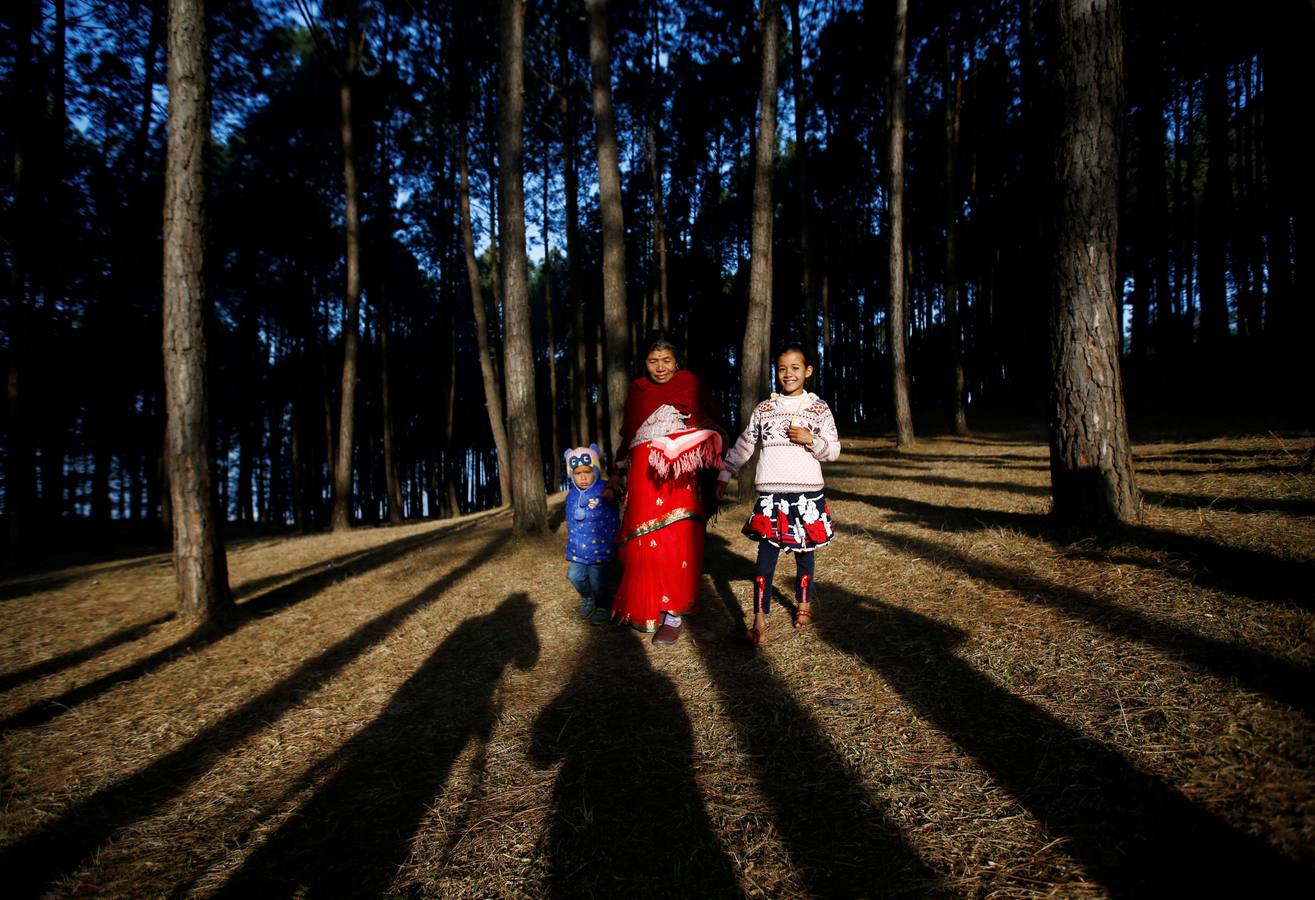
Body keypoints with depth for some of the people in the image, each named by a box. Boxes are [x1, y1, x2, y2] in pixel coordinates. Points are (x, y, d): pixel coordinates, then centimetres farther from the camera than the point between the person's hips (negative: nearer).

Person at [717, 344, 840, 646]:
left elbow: (833, 451, 4)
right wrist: (724, 475, 11)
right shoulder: (763, 409, 6)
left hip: (808, 492, 0)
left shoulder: (819, 408, 4)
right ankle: (760, 619, -4)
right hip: (770, 493, 0)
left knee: (804, 551, 12)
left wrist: (811, 440, -14)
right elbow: (743, 446, 12)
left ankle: (804, 604, 34)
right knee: (766, 552, -6)